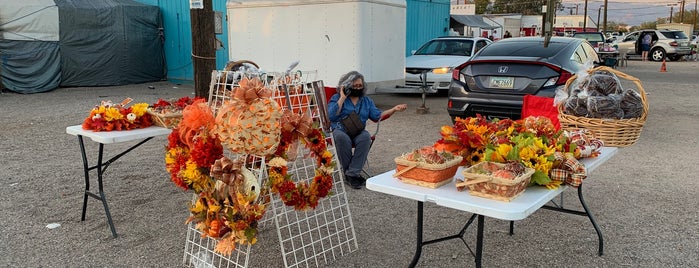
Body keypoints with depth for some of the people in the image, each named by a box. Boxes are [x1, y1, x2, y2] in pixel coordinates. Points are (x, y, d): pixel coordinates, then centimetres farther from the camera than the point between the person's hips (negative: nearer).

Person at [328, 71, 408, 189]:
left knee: (366, 137, -34)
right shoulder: (336, 98, 8)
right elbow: (331, 116, -9)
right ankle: (347, 172, -26)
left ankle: (352, 174, -33)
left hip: (358, 132, 3)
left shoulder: (367, 100, 21)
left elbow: (377, 116, 10)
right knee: (342, 138, -40)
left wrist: (394, 109, -1)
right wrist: (342, 98, -8)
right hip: (340, 130, -3)